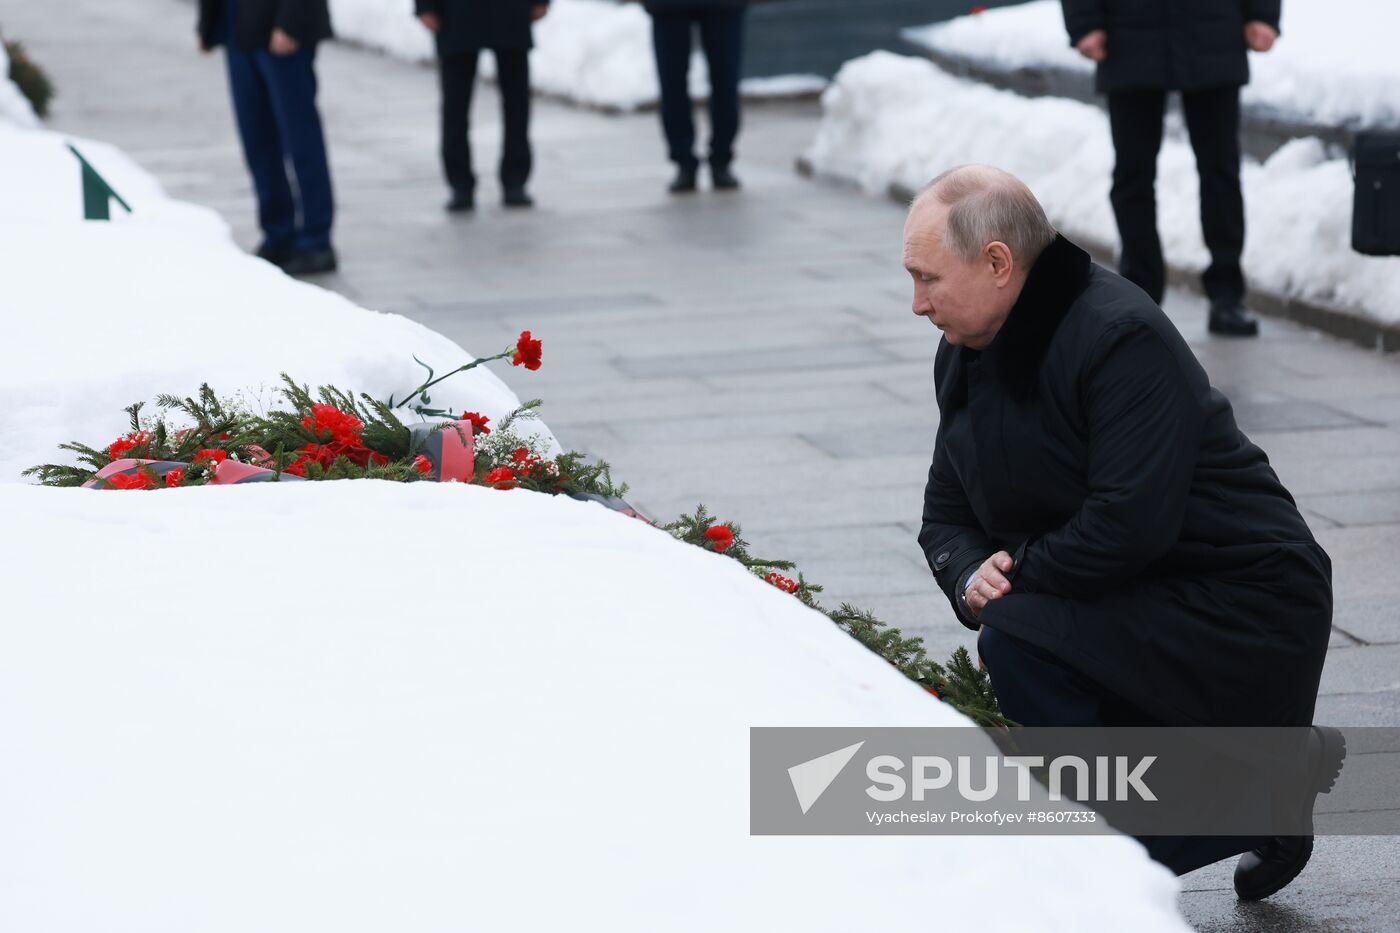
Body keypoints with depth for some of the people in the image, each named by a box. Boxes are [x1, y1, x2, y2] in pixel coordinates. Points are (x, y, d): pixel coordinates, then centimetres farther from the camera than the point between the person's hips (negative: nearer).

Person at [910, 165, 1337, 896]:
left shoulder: (1120, 337, -21)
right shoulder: (965, 353, 6)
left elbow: (1131, 521, -29)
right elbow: (948, 511, 10)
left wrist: (1020, 570, -18)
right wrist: (970, 575, -11)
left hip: (1237, 609, -10)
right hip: (1127, 613, 10)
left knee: (1017, 640, -31)